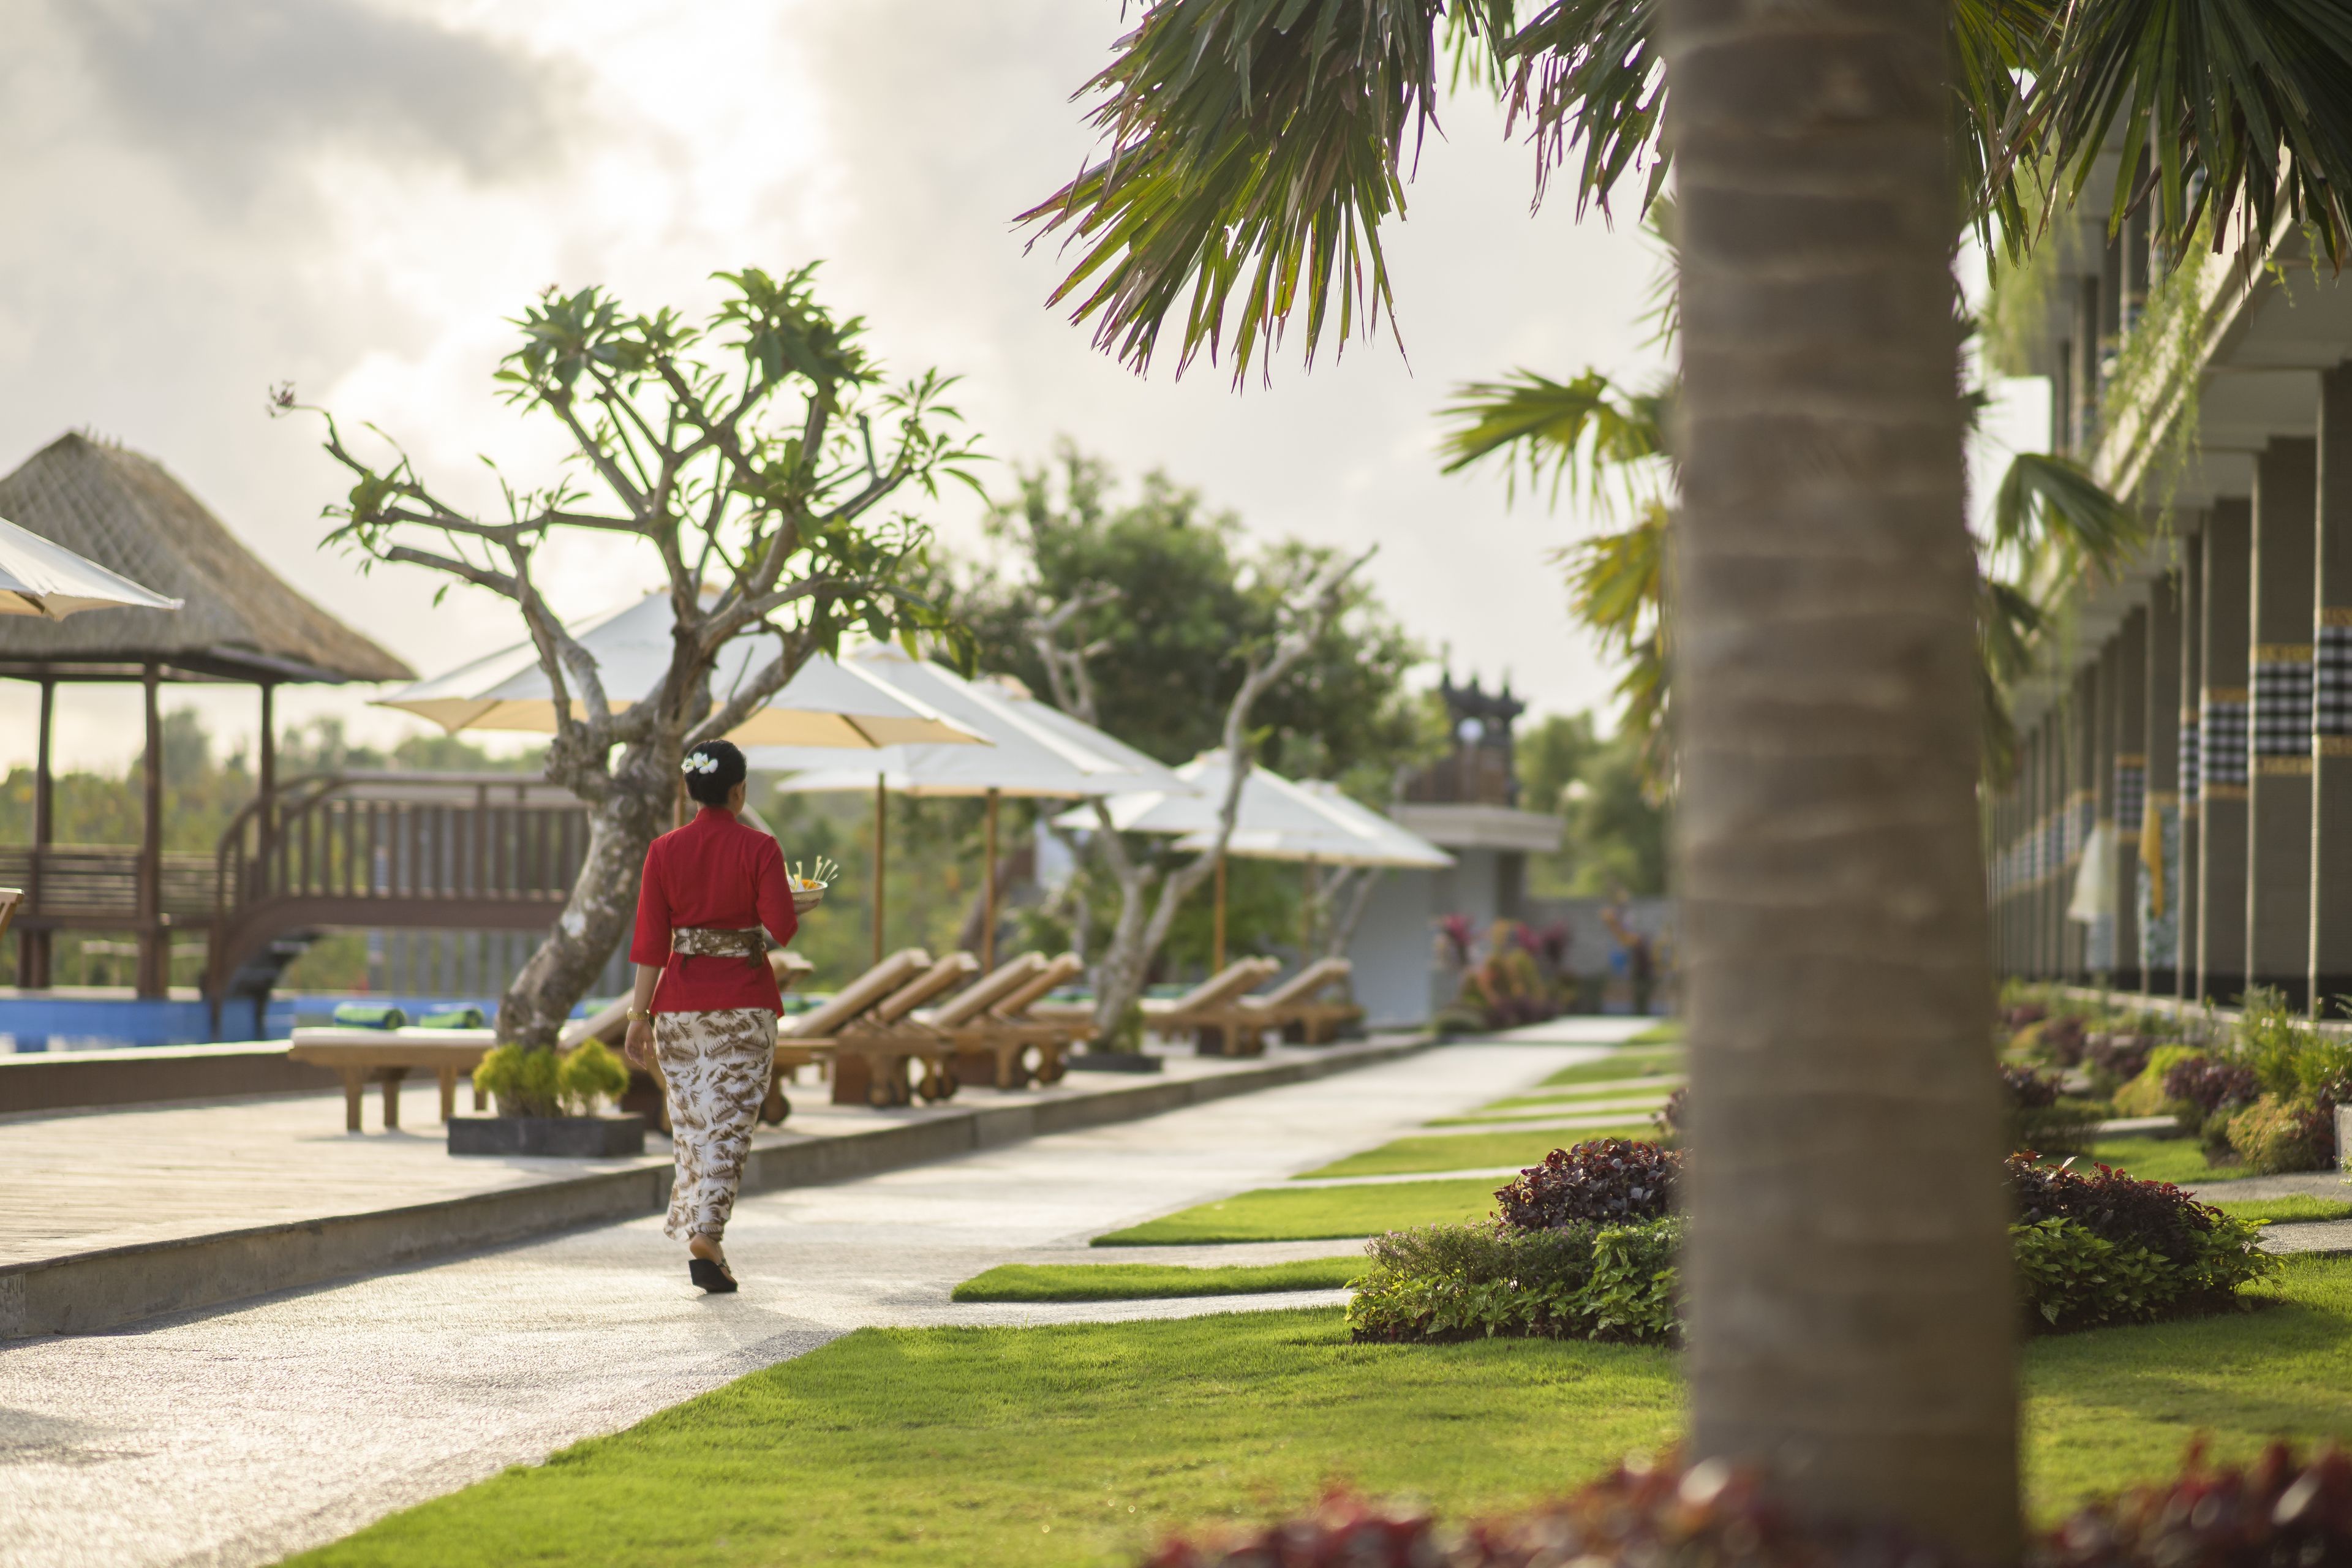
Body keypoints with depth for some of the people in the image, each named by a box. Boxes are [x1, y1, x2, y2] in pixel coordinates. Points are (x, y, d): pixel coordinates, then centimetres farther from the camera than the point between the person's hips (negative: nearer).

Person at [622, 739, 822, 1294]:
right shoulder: (760, 849, -8)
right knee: (730, 1124, 1)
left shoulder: (664, 851, -1)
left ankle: (700, 1240, 15)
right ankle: (706, 1236, -15)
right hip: (745, 1002, -2)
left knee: (693, 1125, 12)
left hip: (681, 1000, 2)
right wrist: (802, 905, 9)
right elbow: (781, 928, -14)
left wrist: (640, 1017, 1)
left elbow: (651, 941, -2)